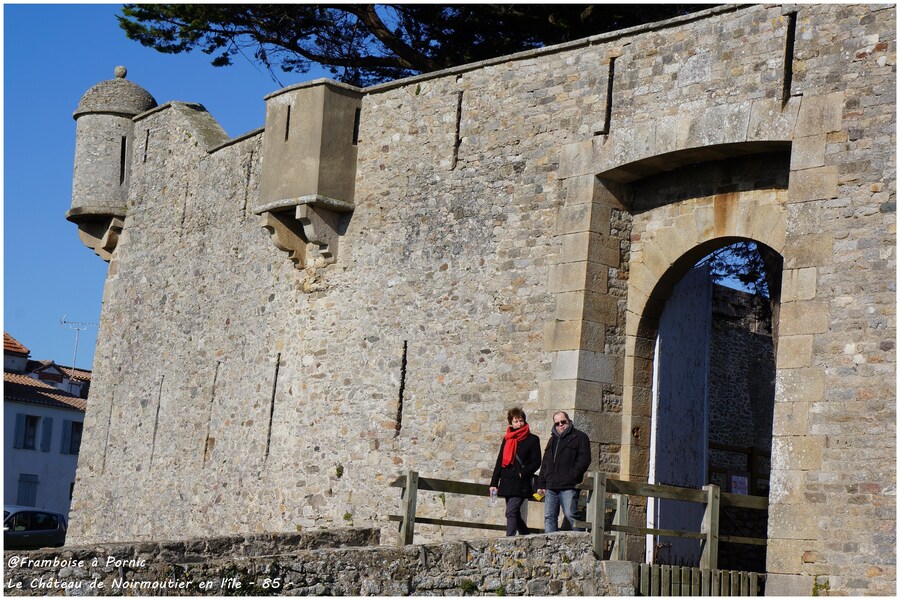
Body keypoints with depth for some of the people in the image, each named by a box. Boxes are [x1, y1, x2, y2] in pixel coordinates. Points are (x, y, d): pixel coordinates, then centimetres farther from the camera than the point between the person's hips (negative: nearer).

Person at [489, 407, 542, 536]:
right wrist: (494, 483, 10)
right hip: (507, 482, 6)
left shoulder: (532, 439, 1)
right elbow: (500, 462, 16)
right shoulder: (507, 439, 15)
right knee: (515, 515, 11)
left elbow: (536, 462, -3)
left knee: (511, 512, -17)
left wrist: (522, 473, -15)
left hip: (521, 484, -6)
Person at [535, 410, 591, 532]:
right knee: (549, 517, 3)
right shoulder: (553, 439, 24)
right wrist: (541, 484, 16)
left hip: (568, 487, -7)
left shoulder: (579, 437, 3)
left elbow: (584, 459, -7)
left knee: (570, 515, -11)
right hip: (551, 487, 7)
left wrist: (573, 476, -16)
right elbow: (545, 464, 26)